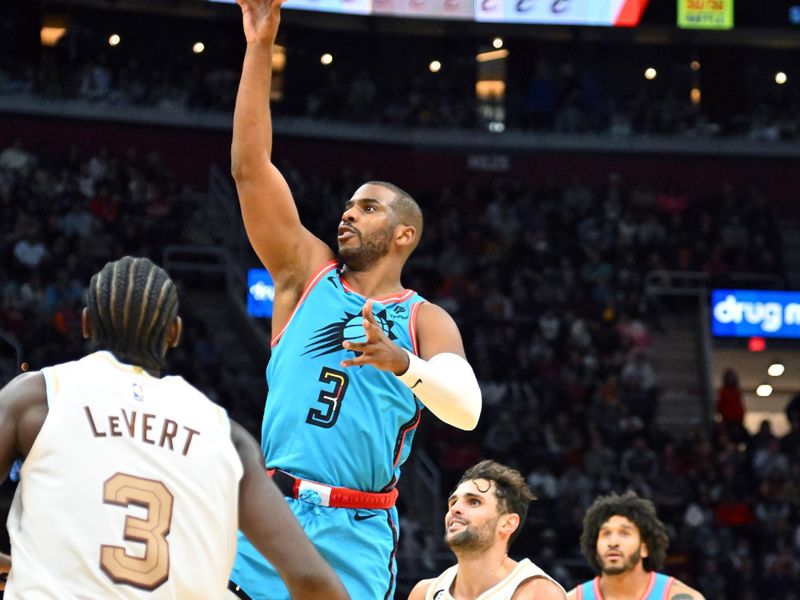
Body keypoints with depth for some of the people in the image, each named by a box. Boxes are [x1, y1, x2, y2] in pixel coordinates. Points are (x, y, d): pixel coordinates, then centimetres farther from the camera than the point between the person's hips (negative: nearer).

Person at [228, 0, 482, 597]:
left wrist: (403, 363, -30)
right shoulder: (307, 272, 12)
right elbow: (250, 166, 4)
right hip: (269, 510, 1)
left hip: (356, 533, -1)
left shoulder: (426, 321, 7)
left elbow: (466, 410, -11)